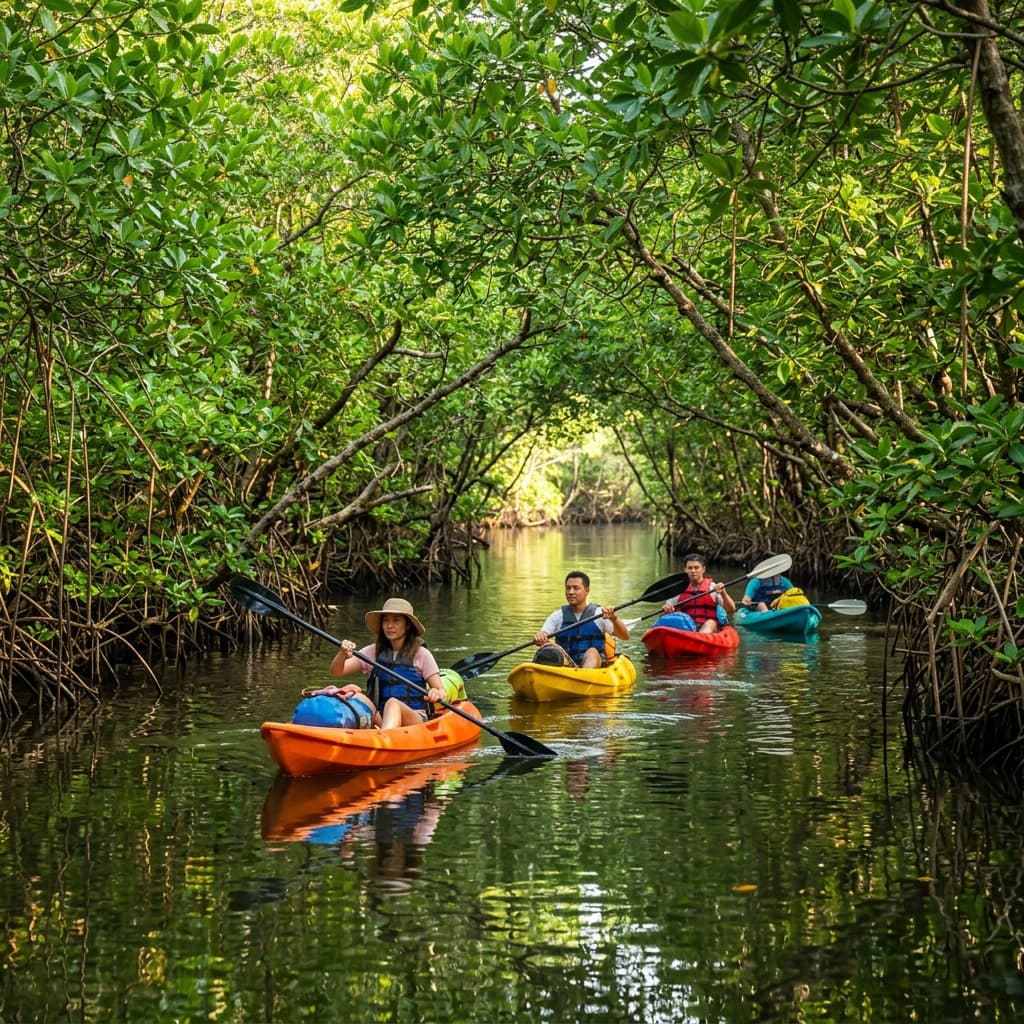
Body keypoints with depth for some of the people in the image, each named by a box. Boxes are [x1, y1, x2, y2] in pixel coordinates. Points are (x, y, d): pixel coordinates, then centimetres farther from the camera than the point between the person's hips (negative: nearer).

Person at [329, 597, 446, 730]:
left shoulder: (421, 654, 8)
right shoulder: (372, 652, 14)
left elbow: (442, 692, 3)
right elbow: (336, 672, 4)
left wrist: (436, 694, -23)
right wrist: (342, 654, -19)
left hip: (416, 719, -2)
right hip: (379, 719, 3)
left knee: (393, 703, -36)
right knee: (354, 693, -26)